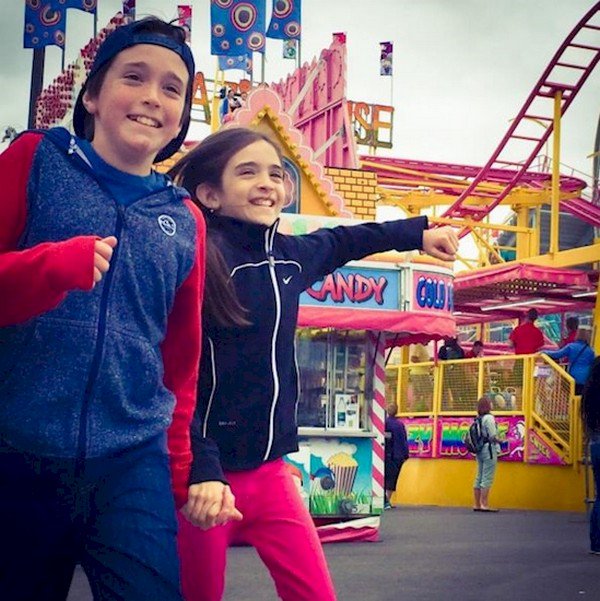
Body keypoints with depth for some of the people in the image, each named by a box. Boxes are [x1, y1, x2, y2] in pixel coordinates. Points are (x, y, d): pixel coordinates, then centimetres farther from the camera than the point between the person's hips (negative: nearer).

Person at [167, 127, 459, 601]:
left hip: (269, 470, 6)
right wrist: (200, 470, -28)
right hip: (204, 473, -6)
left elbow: (340, 241, 29)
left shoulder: (287, 255, 6)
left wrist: (419, 232, 39)